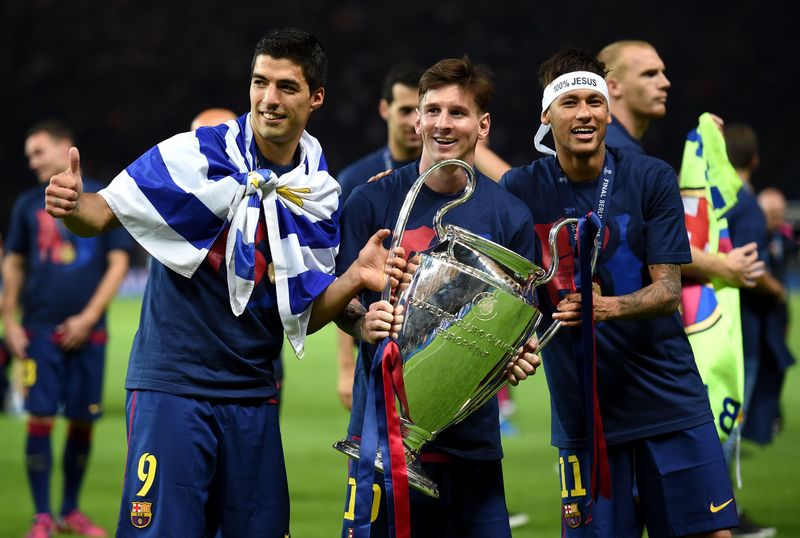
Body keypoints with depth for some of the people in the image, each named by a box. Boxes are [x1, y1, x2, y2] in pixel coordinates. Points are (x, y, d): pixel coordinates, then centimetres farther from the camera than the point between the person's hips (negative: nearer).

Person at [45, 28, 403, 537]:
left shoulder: (320, 193, 5)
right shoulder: (197, 154, -8)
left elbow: (305, 315, 9)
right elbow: (104, 214, -8)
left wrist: (355, 278, -9)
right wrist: (73, 205, -29)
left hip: (253, 397, 5)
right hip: (172, 384, -5)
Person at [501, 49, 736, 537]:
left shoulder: (652, 179, -2)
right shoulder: (521, 190, -1)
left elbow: (669, 290, -7)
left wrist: (606, 306, -25)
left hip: (670, 400, 0)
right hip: (583, 411, 0)